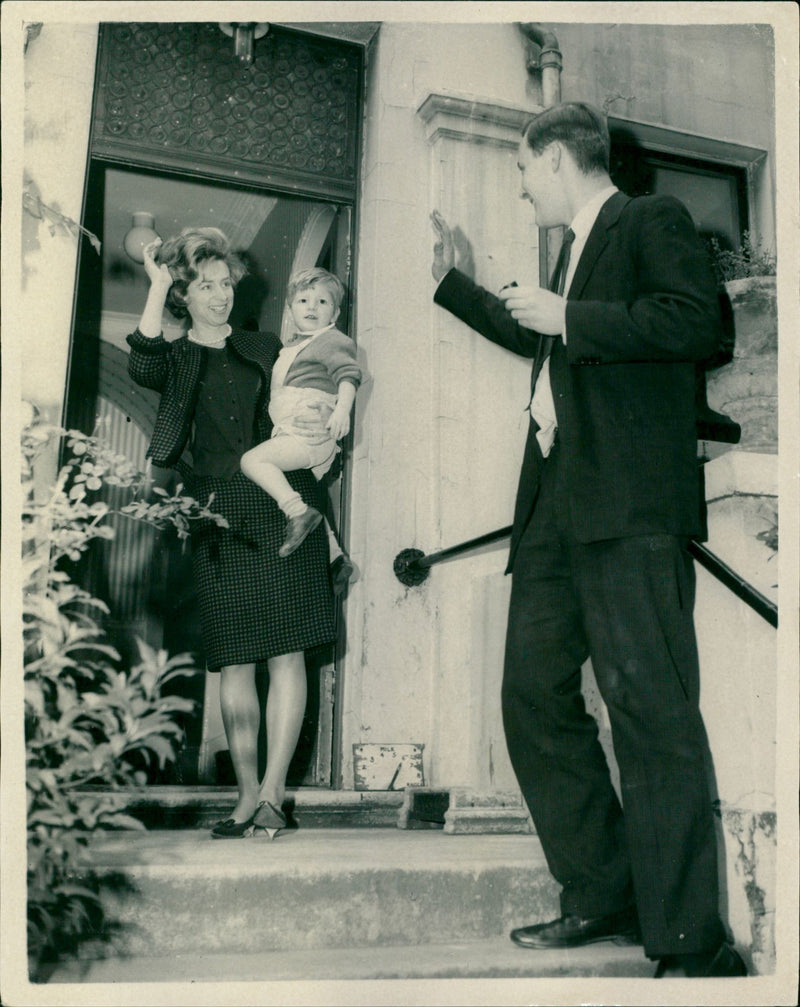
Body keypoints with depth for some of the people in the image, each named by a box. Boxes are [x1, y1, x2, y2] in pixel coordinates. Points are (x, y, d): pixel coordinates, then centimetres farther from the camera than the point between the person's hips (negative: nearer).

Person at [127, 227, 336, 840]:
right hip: (221, 516, -1)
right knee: (234, 661, -2)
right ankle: (249, 795, 6)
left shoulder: (267, 349, 19)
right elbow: (143, 368, -11)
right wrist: (158, 285, -8)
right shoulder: (176, 361, 13)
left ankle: (272, 793, -7)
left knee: (286, 651, -8)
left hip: (284, 508, 1)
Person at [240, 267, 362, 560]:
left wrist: (342, 409, -33)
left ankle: (297, 510, -32)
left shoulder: (333, 340, -4)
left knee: (252, 460, -22)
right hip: (290, 435, 9)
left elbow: (349, 374, -19)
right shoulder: (292, 344, 23)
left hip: (311, 434, -9)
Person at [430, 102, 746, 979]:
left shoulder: (652, 218, 3)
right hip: (557, 504, 9)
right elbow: (534, 339, 44)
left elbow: (696, 323, -15)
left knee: (649, 706, -13)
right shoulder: (574, 247, 27)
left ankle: (690, 942, -7)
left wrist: (565, 318, -10)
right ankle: (601, 897, 16)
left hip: (628, 509, -9)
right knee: (534, 695, 6)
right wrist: (451, 280, 47)